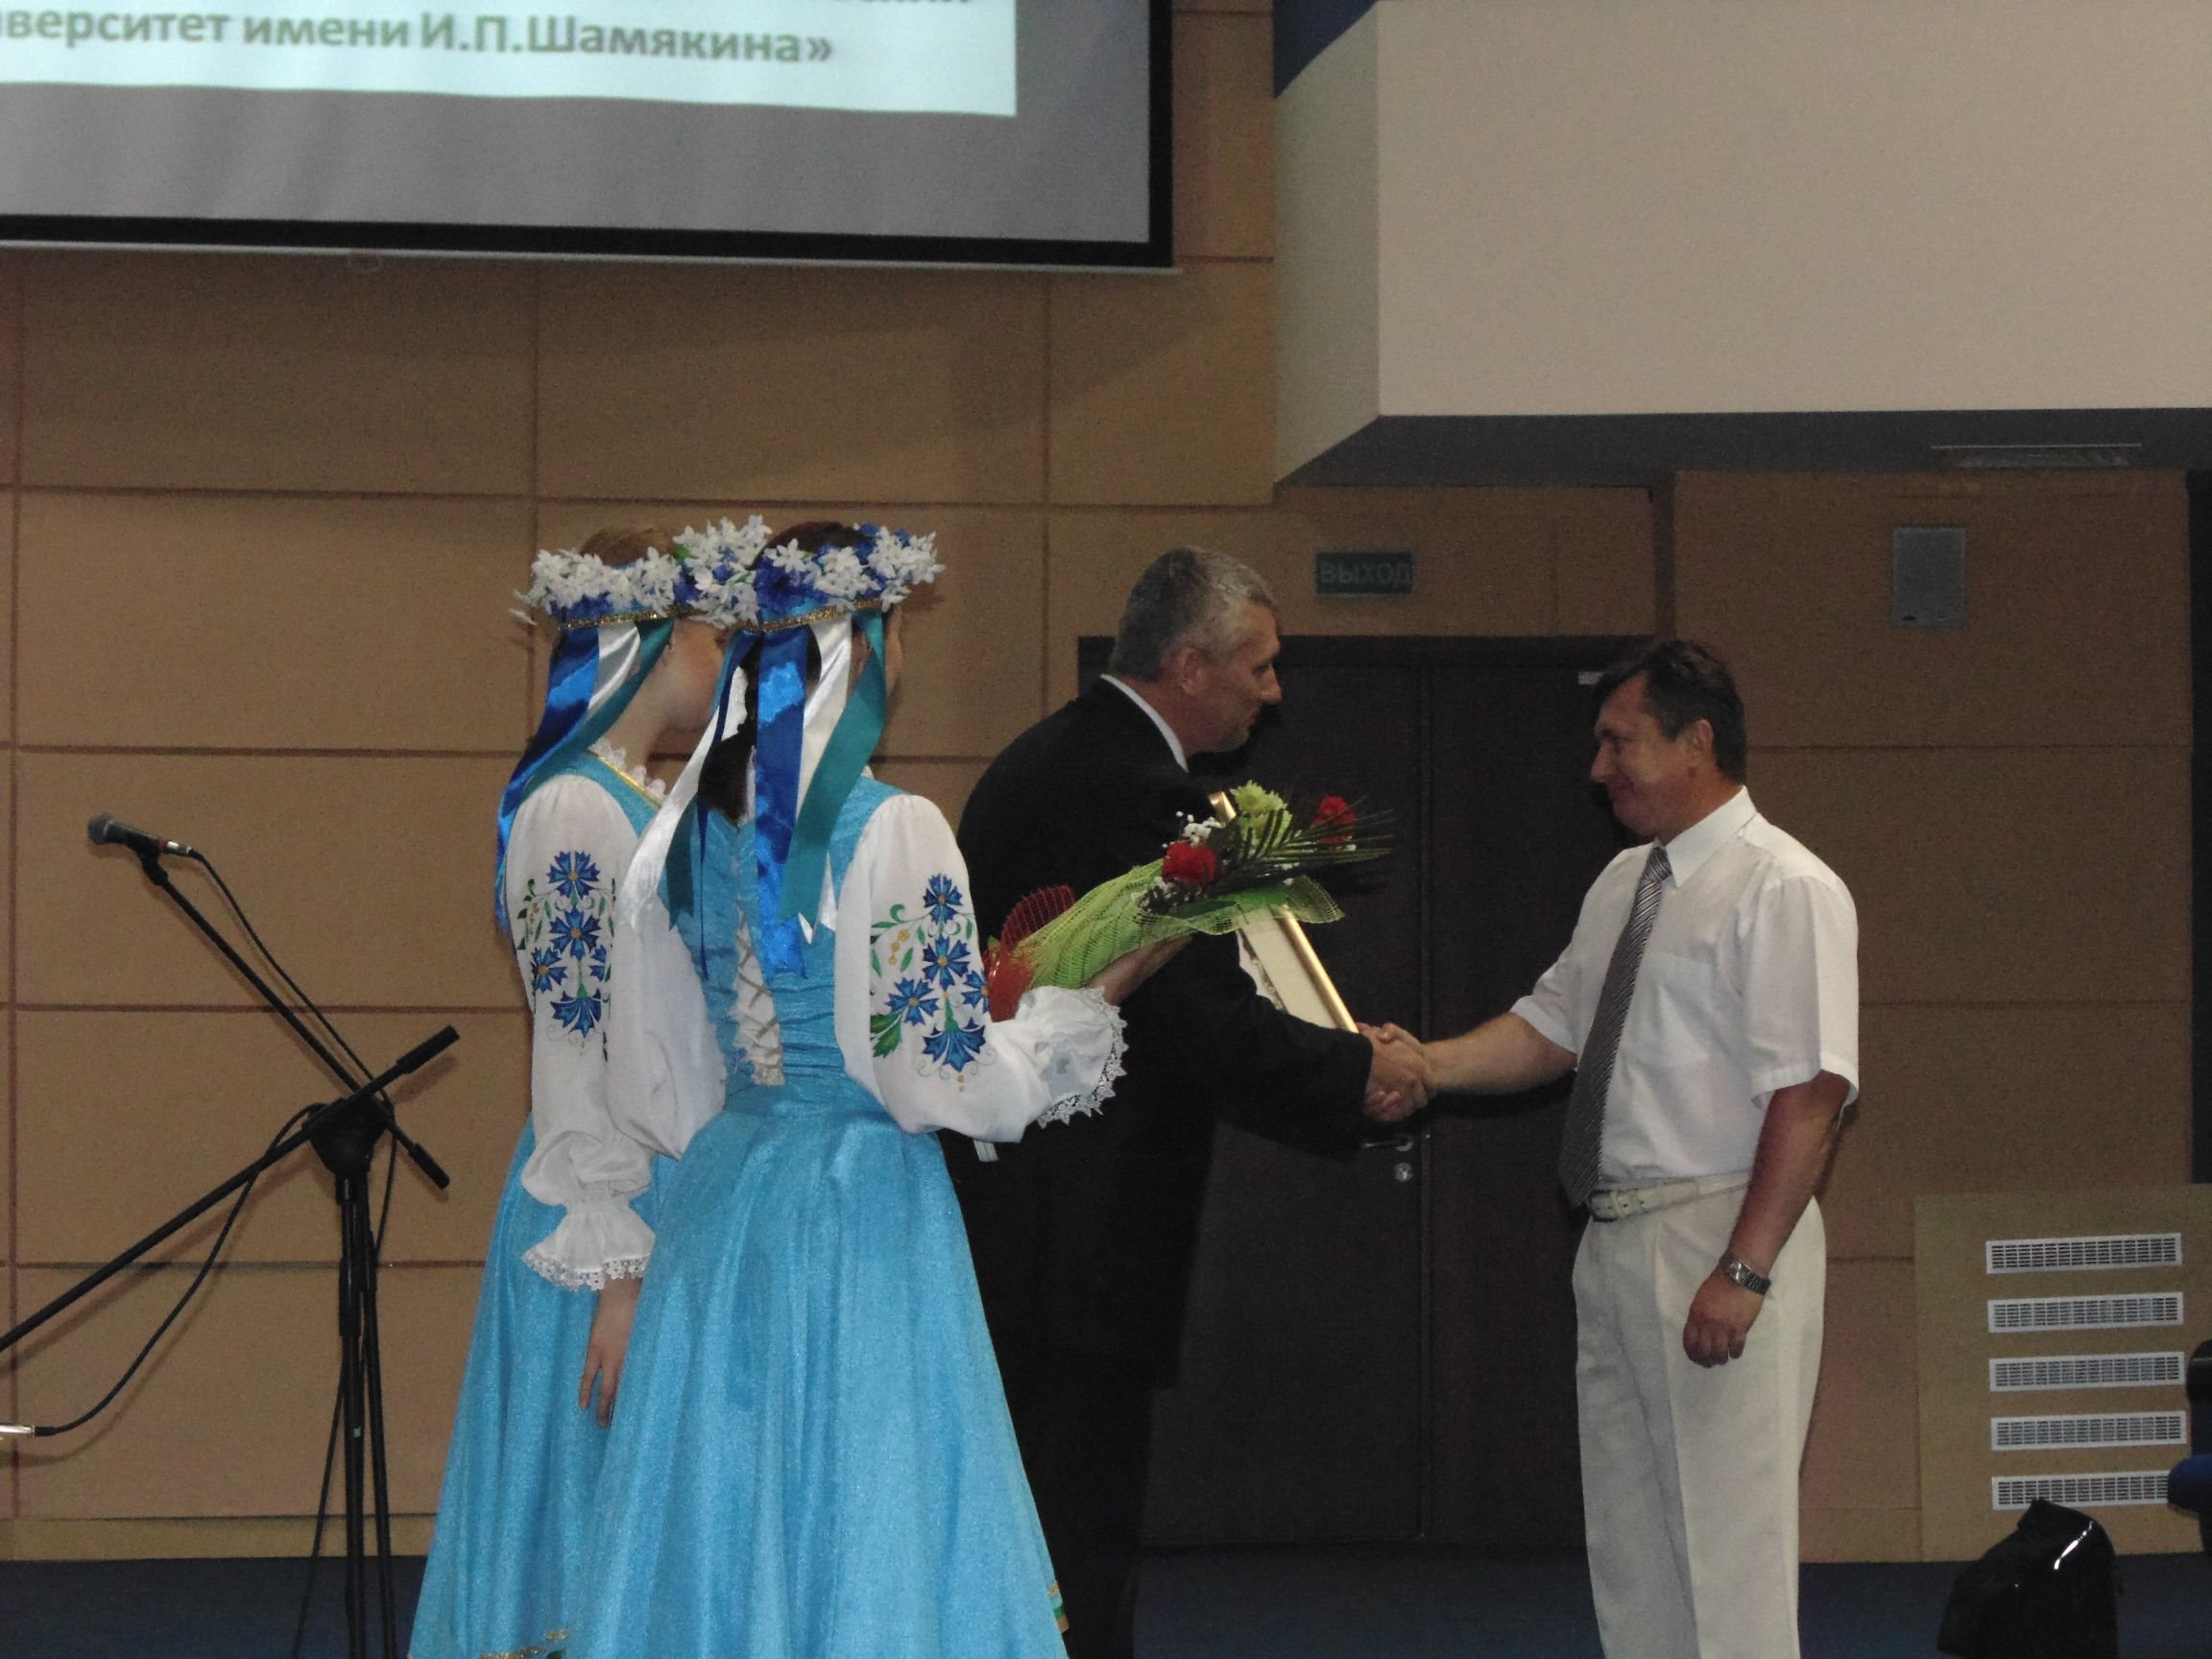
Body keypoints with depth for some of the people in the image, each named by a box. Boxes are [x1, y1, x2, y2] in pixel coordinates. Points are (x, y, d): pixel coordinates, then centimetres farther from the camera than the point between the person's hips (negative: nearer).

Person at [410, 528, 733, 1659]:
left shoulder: (644, 803, 13)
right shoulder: (575, 811, -15)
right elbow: (577, 1059, -18)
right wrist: (617, 1271, -20)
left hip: (676, 1207, 9)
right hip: (610, 1219, -9)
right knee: (596, 1540, -3)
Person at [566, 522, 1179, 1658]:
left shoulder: (688, 827, 4)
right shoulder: (893, 832, -14)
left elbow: (656, 1088, 10)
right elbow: (952, 1079, -14)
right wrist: (1099, 997, -2)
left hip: (720, 1205, 6)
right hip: (866, 1216, -6)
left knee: (723, 1526, 10)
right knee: (865, 1529, -1)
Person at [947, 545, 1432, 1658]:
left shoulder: (1049, 759, 15)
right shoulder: (1139, 794, -17)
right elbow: (1212, 1025, -20)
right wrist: (1358, 1075, -7)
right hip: (1077, 1234, -10)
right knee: (1079, 1535, -6)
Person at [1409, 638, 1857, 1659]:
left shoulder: (1784, 891, -12)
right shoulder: (1624, 886, 16)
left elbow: (1810, 1093, -19)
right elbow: (1552, 1028, 20)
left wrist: (1744, 1270, -24)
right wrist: (1423, 1065, 2)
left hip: (1717, 1237, -9)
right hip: (1614, 1246, 9)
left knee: (1723, 1538, -9)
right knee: (1627, 1539, 13)